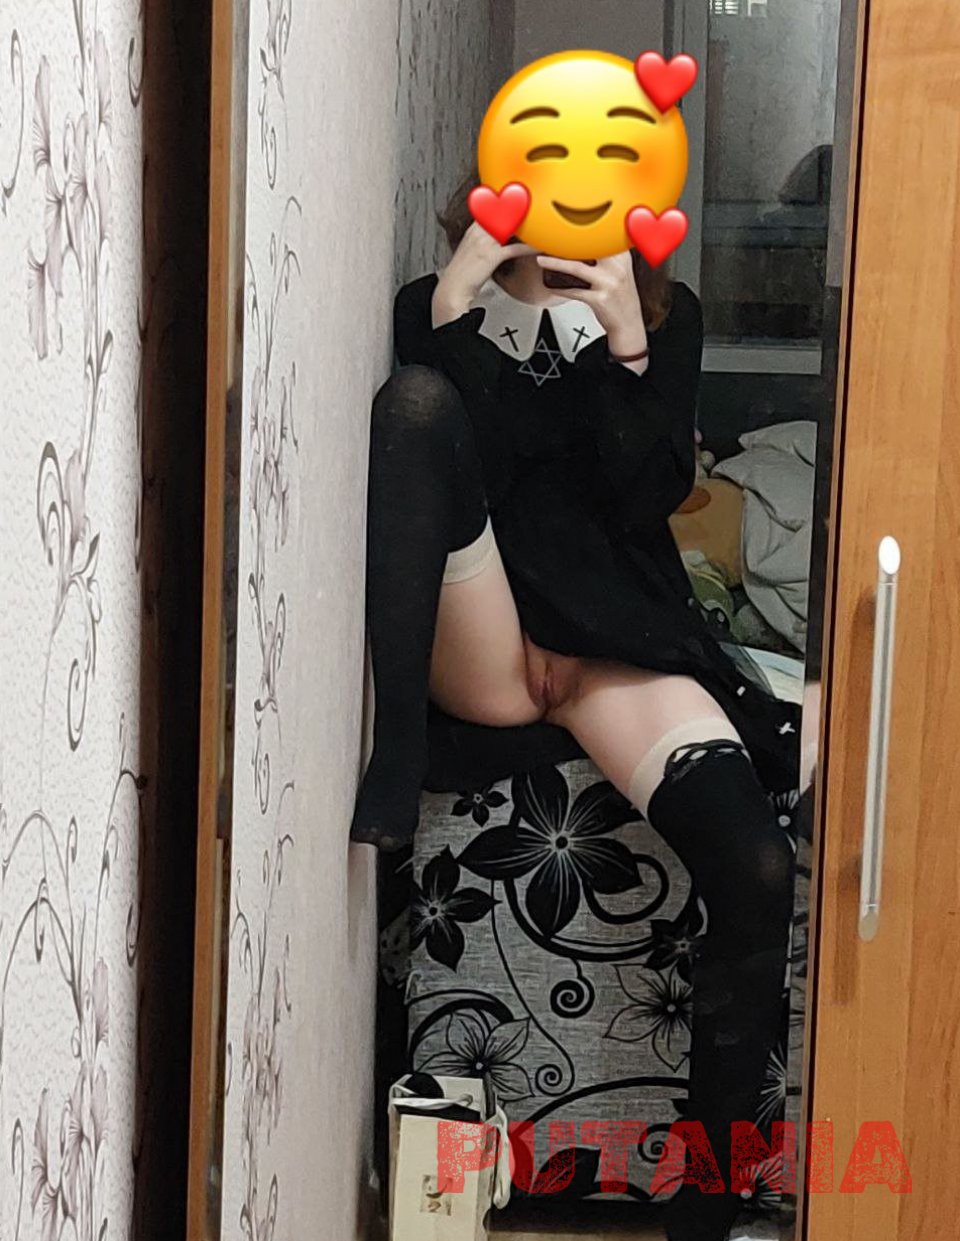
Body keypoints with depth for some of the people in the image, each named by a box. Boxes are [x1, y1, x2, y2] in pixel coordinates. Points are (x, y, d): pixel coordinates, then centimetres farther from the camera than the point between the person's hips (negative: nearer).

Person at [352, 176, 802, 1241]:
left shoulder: (662, 314, 12)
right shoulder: (432, 304, 11)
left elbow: (649, 497, -1)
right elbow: (427, 457, -5)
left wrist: (625, 343, -11)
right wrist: (456, 310, -12)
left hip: (620, 651, 1)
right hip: (480, 658, -1)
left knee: (757, 874, -23)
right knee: (419, 397, -26)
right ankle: (394, 753, -31)